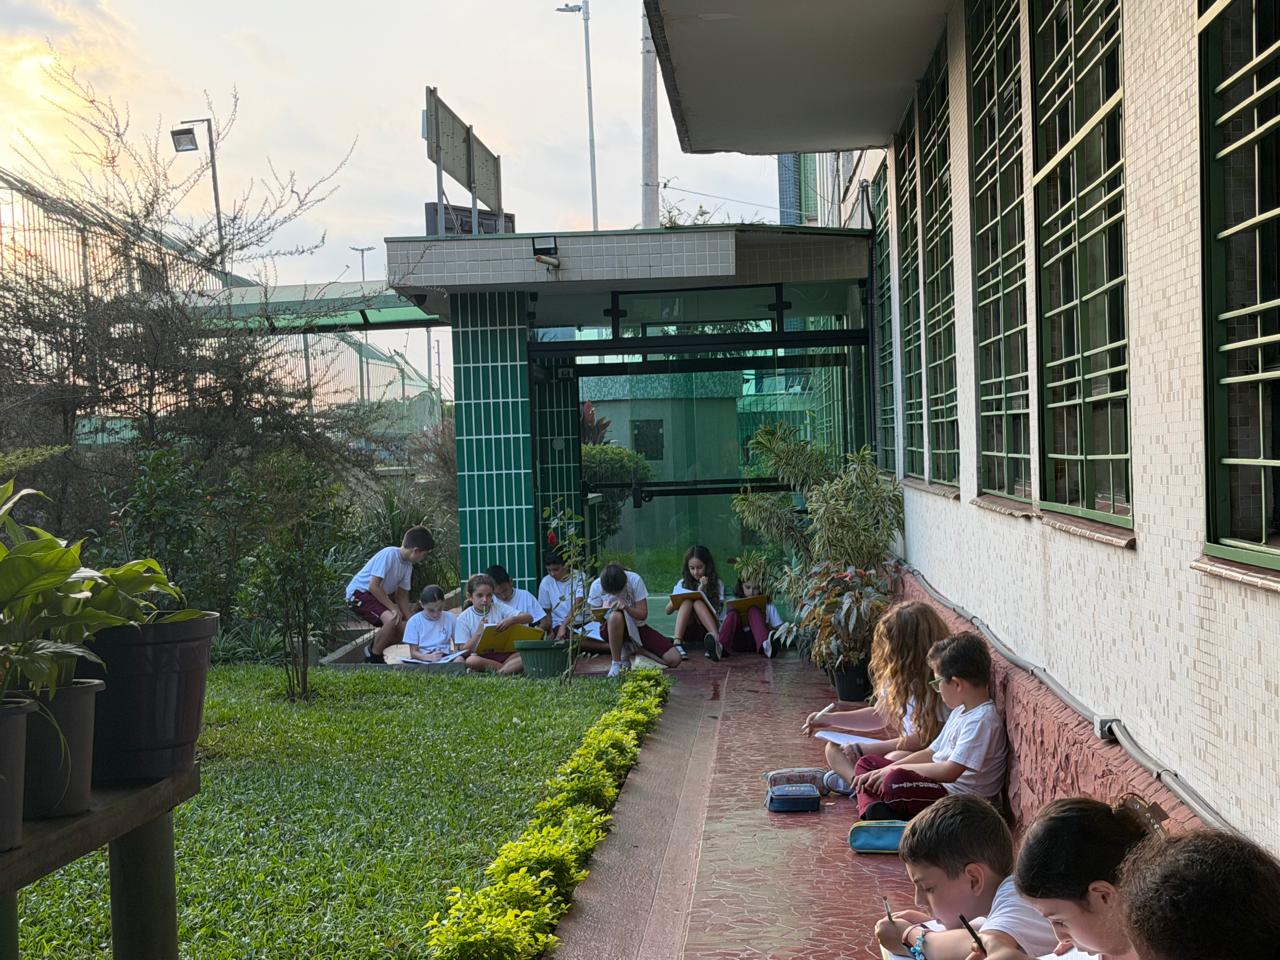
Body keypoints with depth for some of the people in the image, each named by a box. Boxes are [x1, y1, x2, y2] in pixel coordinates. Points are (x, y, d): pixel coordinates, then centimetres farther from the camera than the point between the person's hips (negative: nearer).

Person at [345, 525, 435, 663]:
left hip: (379, 596, 9)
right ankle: (373, 657, -9)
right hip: (359, 593, -9)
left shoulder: (408, 566, 3)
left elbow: (402, 596, 9)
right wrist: (393, 608, -24)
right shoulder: (389, 554, -23)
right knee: (392, 619, -30)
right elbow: (374, 586, -26)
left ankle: (373, 649, 19)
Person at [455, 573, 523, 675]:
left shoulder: (499, 608, 8)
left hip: (503, 654, 1)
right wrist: (478, 633, -14)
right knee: (470, 661, -37)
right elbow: (464, 650, -2)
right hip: (481, 657, -1)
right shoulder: (464, 618, 3)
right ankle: (512, 667, -22)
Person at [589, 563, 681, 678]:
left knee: (674, 660, -17)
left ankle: (634, 648, 5)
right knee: (616, 616, -42)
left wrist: (626, 607, -34)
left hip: (637, 626, 1)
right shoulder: (596, 586, -15)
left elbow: (643, 614, -14)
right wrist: (605, 611, -30)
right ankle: (616, 663, -21)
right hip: (612, 628, -1)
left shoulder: (634, 580, -17)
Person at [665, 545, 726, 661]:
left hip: (707, 628, -1)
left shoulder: (717, 584, 5)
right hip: (687, 629, 1)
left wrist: (702, 592, -16)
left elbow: (718, 610, -6)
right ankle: (677, 643, -48)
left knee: (697, 602, -30)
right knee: (687, 601, -27)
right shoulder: (683, 583, 10)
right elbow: (668, 610, 6)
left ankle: (716, 638, -55)